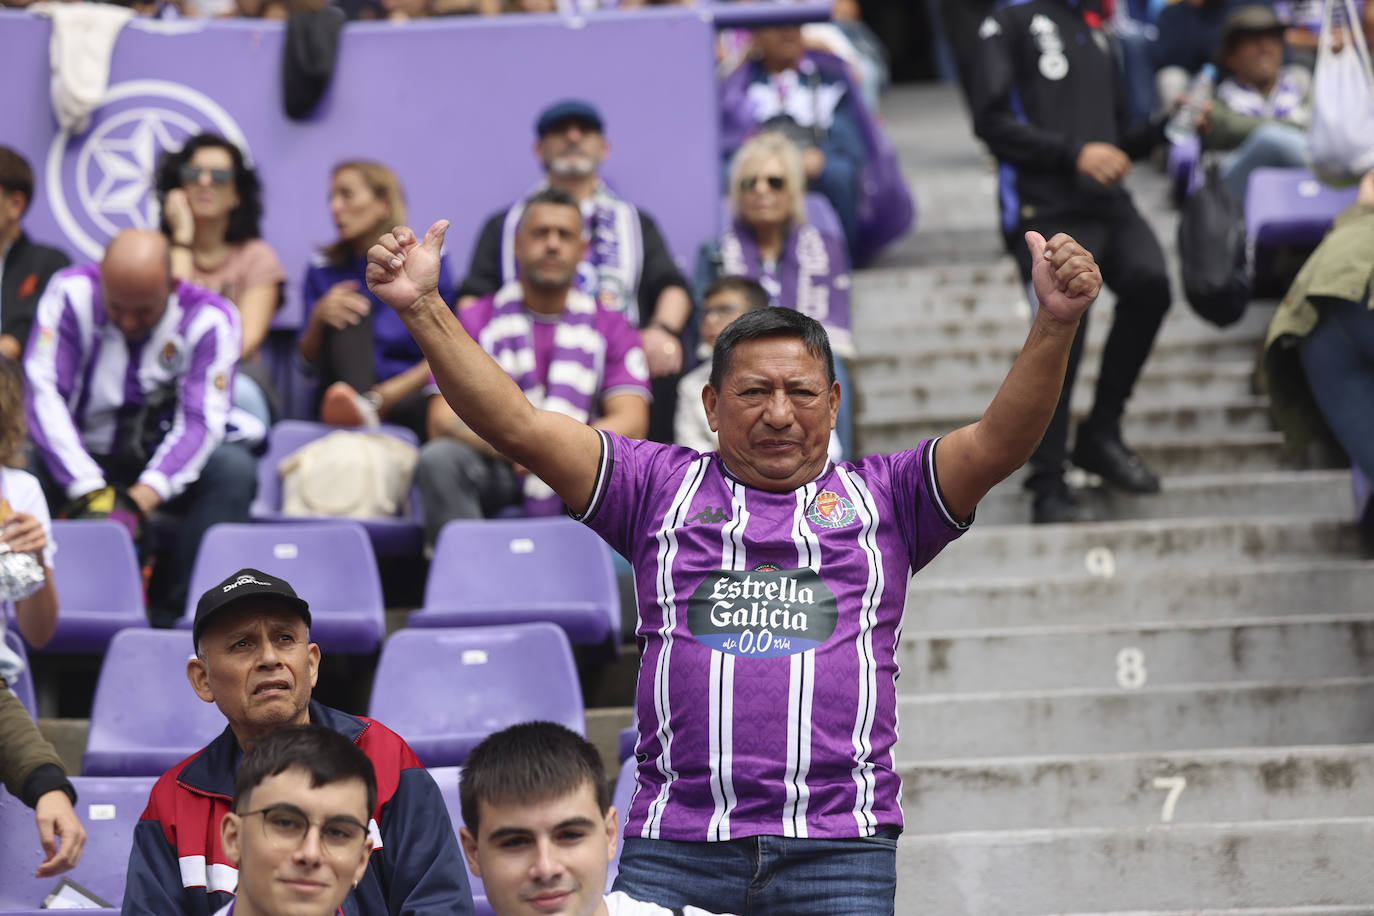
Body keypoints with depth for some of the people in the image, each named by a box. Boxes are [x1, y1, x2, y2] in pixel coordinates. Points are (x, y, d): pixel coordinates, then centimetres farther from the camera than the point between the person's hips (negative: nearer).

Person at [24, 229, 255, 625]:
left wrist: (139, 501, -32)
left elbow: (201, 420, -18)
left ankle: (172, 616, -30)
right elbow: (43, 392, -16)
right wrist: (88, 490, -28)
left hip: (167, 473, 0)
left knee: (233, 467, -30)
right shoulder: (71, 293, -9)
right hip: (84, 463, 0)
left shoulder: (208, 319, -10)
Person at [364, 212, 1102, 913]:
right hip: (671, 850, 0)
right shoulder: (662, 486, 15)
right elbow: (519, 427, 7)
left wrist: (1054, 325, -16)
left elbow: (998, 442, 0)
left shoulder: (883, 497, 15)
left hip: (839, 854, 0)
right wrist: (423, 309, -4)